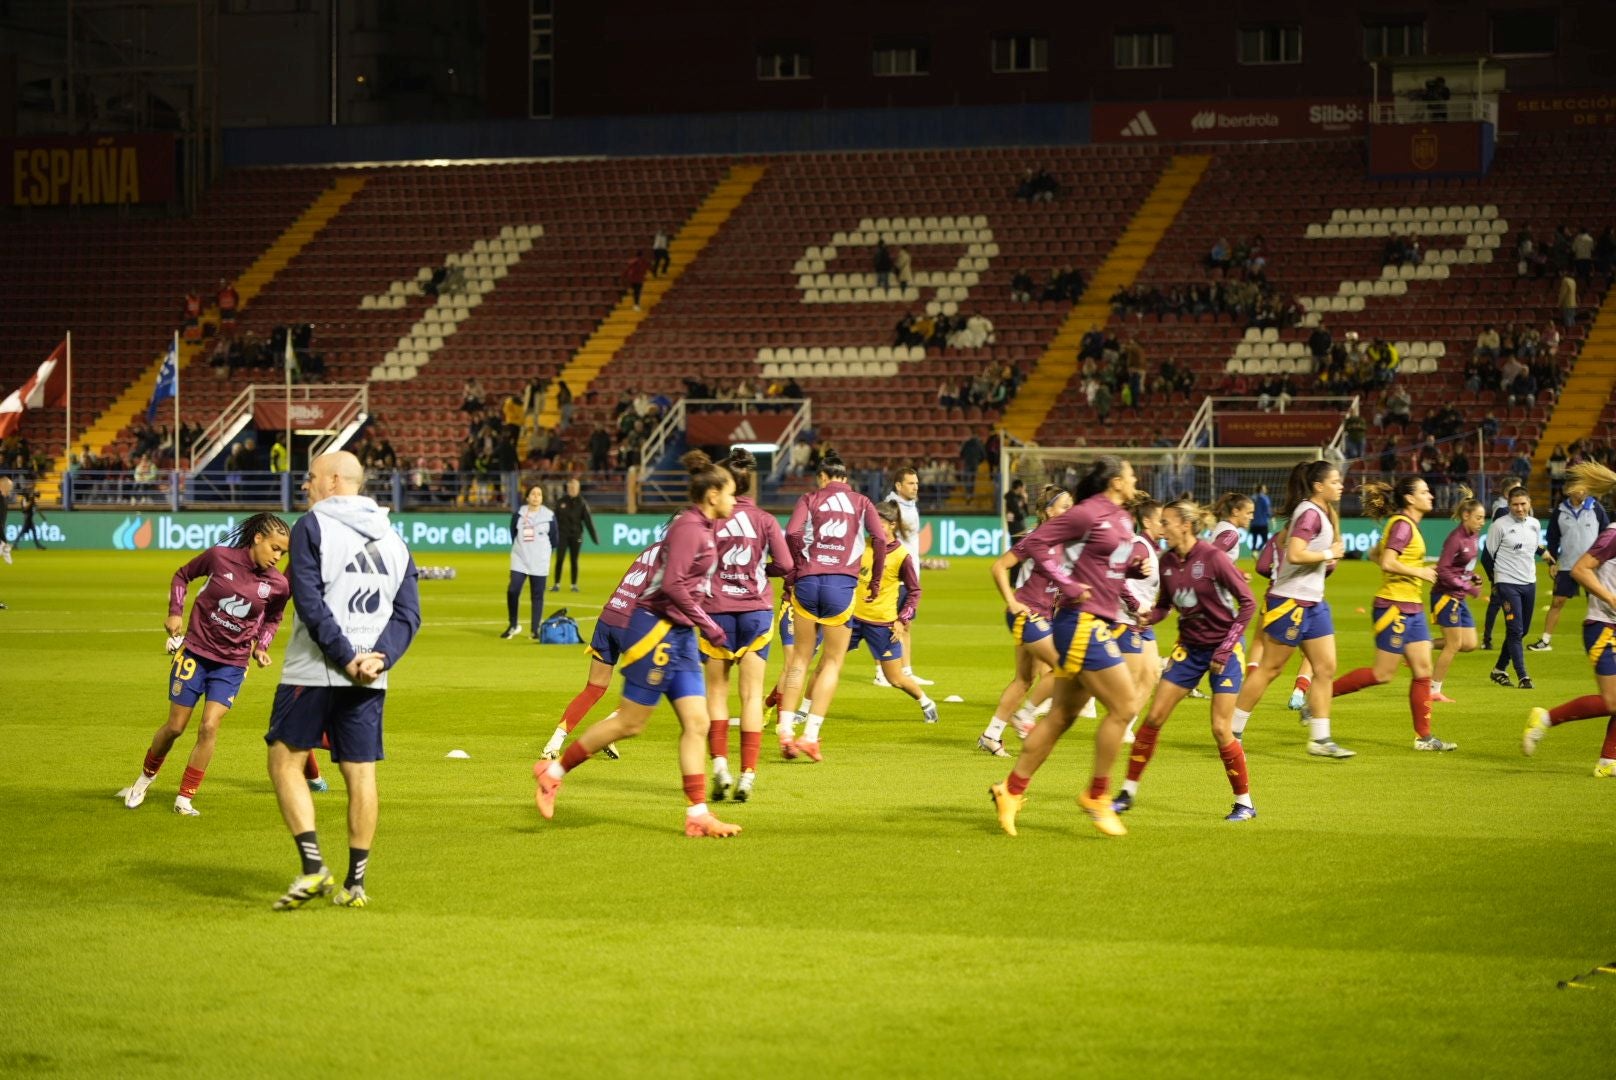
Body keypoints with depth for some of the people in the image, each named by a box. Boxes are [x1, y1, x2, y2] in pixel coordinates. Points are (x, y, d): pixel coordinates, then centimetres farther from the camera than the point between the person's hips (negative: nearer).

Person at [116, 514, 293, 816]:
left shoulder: (277, 585, -8)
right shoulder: (220, 557, -13)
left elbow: (272, 619, 13)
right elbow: (182, 576, 5)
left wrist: (260, 647, -2)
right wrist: (175, 612, -6)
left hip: (232, 663, 1)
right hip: (195, 652, -1)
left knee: (209, 728, -12)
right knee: (175, 727, 6)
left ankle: (184, 799, 1)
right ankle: (146, 776, 34)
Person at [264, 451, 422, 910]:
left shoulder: (312, 526, -4)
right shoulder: (393, 539, 14)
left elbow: (310, 602, -14)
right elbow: (409, 613, 6)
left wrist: (345, 658, -14)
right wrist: (378, 658, -5)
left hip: (313, 672, -5)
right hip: (370, 682, 5)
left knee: (285, 761, 4)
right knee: (361, 774, 8)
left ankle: (313, 867, -8)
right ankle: (355, 884, 11)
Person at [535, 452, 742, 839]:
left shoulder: (701, 528, 13)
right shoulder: (688, 527, -16)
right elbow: (672, 585, -24)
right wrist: (708, 626, -20)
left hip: (679, 636, 10)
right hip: (657, 630, -10)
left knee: (696, 723, 3)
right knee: (630, 723, -2)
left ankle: (697, 814, 2)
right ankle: (554, 771, 12)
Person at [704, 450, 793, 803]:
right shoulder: (765, 521, -1)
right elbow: (786, 566, -5)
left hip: (717, 609, -1)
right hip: (757, 609, 1)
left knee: (716, 690, 13)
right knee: (751, 694, 4)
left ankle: (719, 764, -1)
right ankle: (748, 774, -1)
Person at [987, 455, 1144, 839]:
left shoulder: (1122, 518, 14)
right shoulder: (1088, 514, -13)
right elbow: (1035, 542, -14)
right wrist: (1068, 584, -17)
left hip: (1097, 626, 10)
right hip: (1081, 623, -10)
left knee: (1063, 714, 11)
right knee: (1124, 705, -11)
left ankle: (1011, 790, 18)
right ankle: (1097, 796, -1)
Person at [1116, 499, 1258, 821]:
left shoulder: (1213, 557, -19)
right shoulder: (1168, 561, -2)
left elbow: (1248, 603, -14)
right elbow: (1165, 604, 11)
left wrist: (1226, 647, -16)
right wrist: (1148, 617, -12)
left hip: (1223, 648, -6)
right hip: (1189, 647, 6)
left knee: (1221, 729, -9)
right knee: (1154, 717, 1)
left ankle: (1244, 803, 7)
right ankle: (1128, 793, 11)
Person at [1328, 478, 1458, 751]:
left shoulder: (1407, 524, 14)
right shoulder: (1402, 525, -15)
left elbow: (1374, 554, 23)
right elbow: (1387, 563, -24)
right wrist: (1419, 572, -16)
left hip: (1412, 608, 10)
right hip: (1394, 607, -10)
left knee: (1423, 671, 6)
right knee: (1382, 673, -5)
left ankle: (1424, 736, 9)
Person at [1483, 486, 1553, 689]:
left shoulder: (1535, 524, 8)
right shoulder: (1499, 525, -9)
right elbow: (1487, 556, -2)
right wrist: (1495, 580, 2)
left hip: (1529, 583, 6)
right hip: (1508, 584, -6)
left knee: (1521, 631, 10)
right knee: (1515, 630, -13)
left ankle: (1499, 669, 25)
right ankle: (1523, 677, -14)